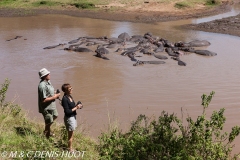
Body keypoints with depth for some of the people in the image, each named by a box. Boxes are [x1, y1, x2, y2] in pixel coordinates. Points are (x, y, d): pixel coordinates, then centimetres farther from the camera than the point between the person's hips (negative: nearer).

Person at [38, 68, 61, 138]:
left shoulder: (48, 81, 1)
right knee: (49, 121, 6)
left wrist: (54, 93, 0)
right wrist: (54, 97, -22)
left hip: (51, 105, 10)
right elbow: (44, 100, -30)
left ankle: (47, 130, 46)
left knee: (55, 116, 28)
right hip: (46, 107, -10)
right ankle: (47, 135, 30)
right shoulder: (42, 86, -30)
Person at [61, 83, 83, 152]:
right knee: (70, 135, 6)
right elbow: (67, 111, -24)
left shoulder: (70, 96, 4)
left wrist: (77, 106, -1)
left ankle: (71, 148, 33)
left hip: (73, 117, 9)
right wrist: (76, 108, -20)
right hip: (69, 118, -9)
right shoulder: (65, 99, -23)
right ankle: (70, 149, 21)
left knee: (71, 134, 20)